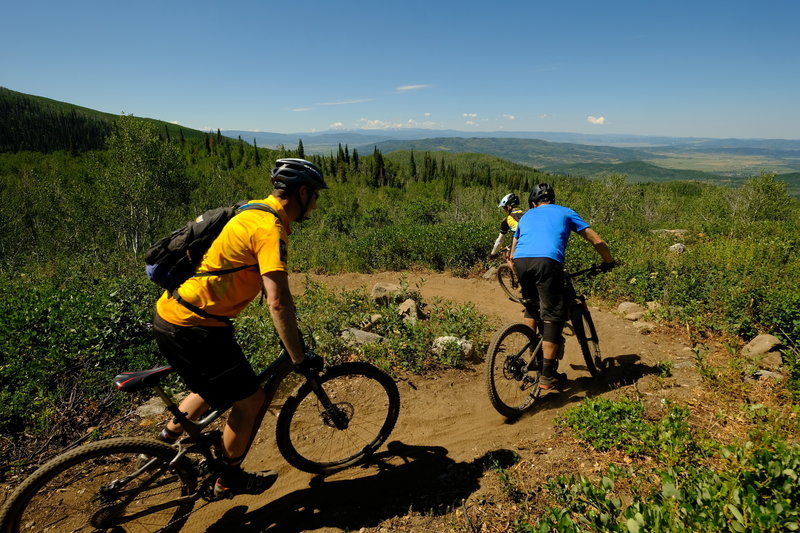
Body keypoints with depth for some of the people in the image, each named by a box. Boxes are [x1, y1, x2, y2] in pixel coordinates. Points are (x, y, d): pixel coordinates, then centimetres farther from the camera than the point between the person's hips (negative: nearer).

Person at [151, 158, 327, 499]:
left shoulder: (256, 212, 11)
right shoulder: (270, 228, -20)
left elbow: (266, 284, 22)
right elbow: (278, 302, -28)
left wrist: (290, 333, 28)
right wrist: (299, 359, -20)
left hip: (173, 313, 10)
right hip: (191, 328, -10)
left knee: (220, 385, 29)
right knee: (252, 399, 5)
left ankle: (168, 437, 45)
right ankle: (229, 481, 25)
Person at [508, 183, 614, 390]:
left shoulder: (527, 215, 34)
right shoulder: (565, 212, 27)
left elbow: (512, 254, 33)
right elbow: (597, 241, 24)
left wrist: (516, 269, 47)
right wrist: (609, 262, 39)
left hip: (521, 261, 4)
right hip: (547, 261, -3)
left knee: (532, 307, 27)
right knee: (553, 316, 6)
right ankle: (548, 376, 8)